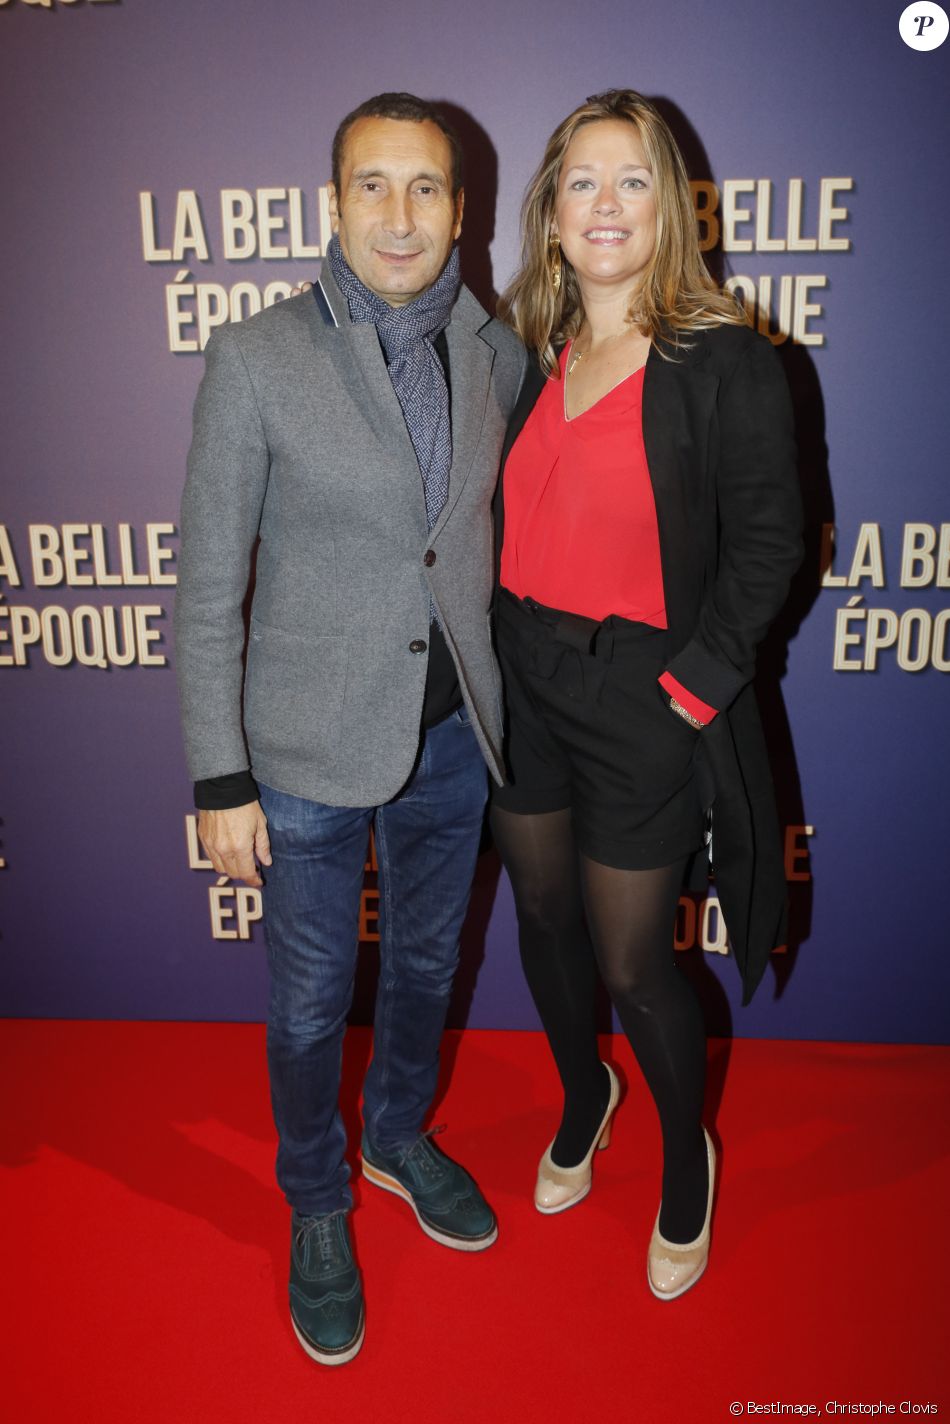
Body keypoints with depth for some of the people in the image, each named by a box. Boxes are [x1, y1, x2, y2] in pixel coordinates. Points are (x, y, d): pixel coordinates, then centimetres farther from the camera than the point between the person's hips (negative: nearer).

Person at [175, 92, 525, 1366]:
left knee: (425, 965, 23)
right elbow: (207, 589, -10)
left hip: (454, 735, 4)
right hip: (312, 748, -3)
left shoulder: (498, 354, 1)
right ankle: (318, 1205, 42)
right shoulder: (255, 360, -11)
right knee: (310, 1002, 13)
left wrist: (504, 706, 8)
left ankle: (401, 1139, 52)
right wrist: (220, 781, -10)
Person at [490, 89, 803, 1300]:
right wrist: (499, 651, 3)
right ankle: (582, 1101, 48)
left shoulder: (727, 366, -10)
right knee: (544, 919, 19)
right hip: (521, 683, 6)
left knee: (632, 964, 5)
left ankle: (686, 1161, 35)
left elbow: (766, 542, -10)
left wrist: (696, 684, -14)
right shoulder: (531, 356, 6)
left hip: (642, 700, -5)